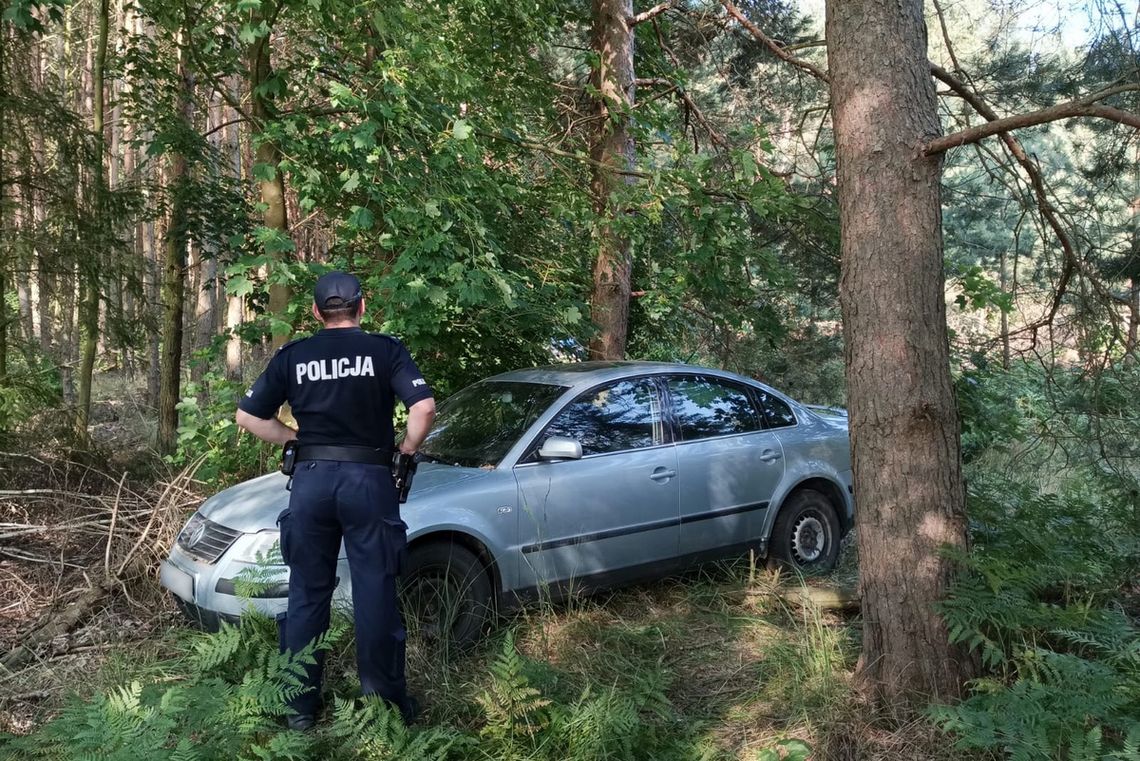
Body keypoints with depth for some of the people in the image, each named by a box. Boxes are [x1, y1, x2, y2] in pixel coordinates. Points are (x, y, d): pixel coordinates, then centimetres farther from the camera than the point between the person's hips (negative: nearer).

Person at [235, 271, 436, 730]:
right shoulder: (385, 350, -2)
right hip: (368, 479, -2)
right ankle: (383, 700, 14)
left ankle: (301, 706, 20)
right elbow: (424, 406, -13)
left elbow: (248, 417, 8)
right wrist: (409, 446, 3)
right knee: (375, 593, 5)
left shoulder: (292, 356, 6)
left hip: (311, 480, 3)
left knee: (307, 594, 12)